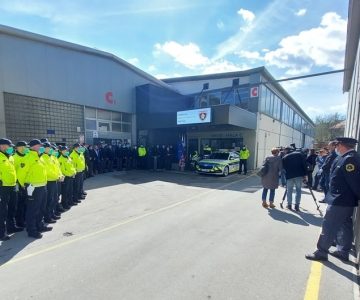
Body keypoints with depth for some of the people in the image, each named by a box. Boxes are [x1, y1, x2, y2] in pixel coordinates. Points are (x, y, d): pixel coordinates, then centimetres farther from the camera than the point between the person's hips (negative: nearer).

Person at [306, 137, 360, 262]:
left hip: (340, 201, -10)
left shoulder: (348, 159, -22)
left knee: (329, 226, 0)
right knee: (345, 226, 19)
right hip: (347, 200, 10)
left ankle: (321, 252, 11)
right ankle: (343, 252, 33)